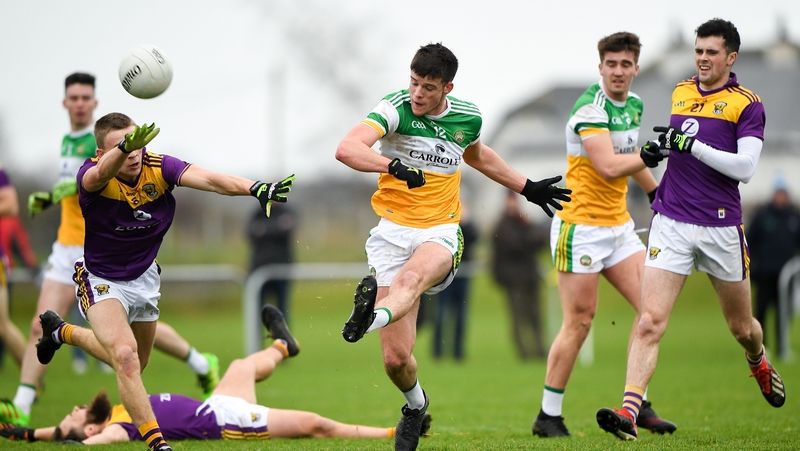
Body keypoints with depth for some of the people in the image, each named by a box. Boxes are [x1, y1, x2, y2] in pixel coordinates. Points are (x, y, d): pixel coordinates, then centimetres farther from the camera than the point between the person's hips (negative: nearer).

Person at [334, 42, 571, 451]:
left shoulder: (467, 118, 5)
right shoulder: (395, 108, -8)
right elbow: (347, 149, -25)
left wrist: (527, 188, 35)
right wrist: (394, 165, -41)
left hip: (441, 232, 1)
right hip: (393, 230, -1)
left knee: (412, 278, -38)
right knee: (396, 358, -5)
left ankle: (371, 316, -68)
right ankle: (415, 404, 26)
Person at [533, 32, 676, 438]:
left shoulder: (634, 106, 11)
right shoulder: (590, 110, -16)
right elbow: (609, 167, -27)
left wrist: (659, 192, 36)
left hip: (619, 225, 8)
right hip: (581, 225, -8)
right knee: (579, 323, -6)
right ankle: (548, 417, 2)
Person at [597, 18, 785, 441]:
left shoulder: (747, 104, -3)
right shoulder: (680, 92, 12)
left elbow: (744, 166, -14)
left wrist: (692, 144, -20)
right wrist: (657, 149, 6)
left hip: (721, 227, -2)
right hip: (671, 221, 2)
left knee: (742, 327, 15)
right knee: (650, 321, -15)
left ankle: (759, 364, 50)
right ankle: (628, 413, -23)